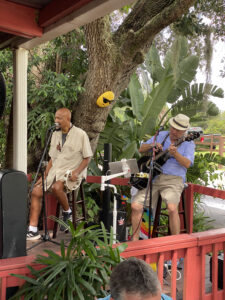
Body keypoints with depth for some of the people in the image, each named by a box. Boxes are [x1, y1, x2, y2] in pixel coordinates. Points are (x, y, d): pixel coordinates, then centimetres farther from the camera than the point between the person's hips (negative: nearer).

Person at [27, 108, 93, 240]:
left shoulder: (80, 134, -5)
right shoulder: (55, 135, 14)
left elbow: (87, 157, -4)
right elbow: (52, 158, 17)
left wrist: (76, 172, -18)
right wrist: (45, 175, 7)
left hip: (71, 172, -6)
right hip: (55, 170, 7)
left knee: (56, 187, -35)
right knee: (36, 191, -11)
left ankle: (67, 213, -7)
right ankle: (33, 230, -7)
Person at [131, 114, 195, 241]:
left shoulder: (188, 143, 4)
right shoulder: (161, 135, 14)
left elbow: (187, 164, -11)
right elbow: (141, 150, 14)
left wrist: (175, 154, -28)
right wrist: (152, 145, -6)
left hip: (173, 179, -3)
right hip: (152, 177, 4)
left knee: (172, 208, -29)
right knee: (135, 205, -12)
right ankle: (135, 239, 5)